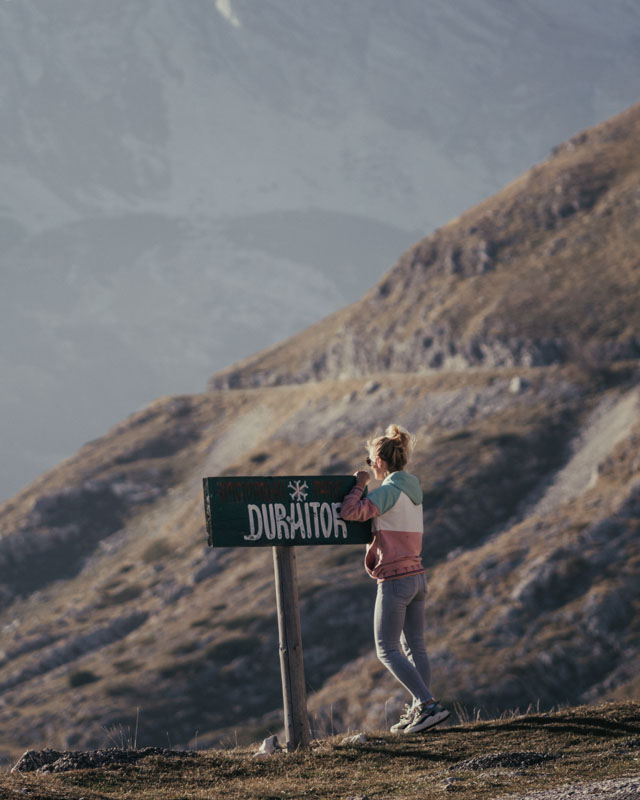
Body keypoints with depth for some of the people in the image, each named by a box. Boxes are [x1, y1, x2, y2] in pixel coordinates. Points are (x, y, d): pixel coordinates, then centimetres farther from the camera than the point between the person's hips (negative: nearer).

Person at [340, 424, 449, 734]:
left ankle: (429, 705, -13)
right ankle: (417, 711, 14)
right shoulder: (412, 489, 11)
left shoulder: (390, 490, -16)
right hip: (417, 577, 9)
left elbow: (350, 512, -24)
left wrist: (359, 485, -8)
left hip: (395, 580, -9)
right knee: (415, 647, 12)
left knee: (387, 651, -3)